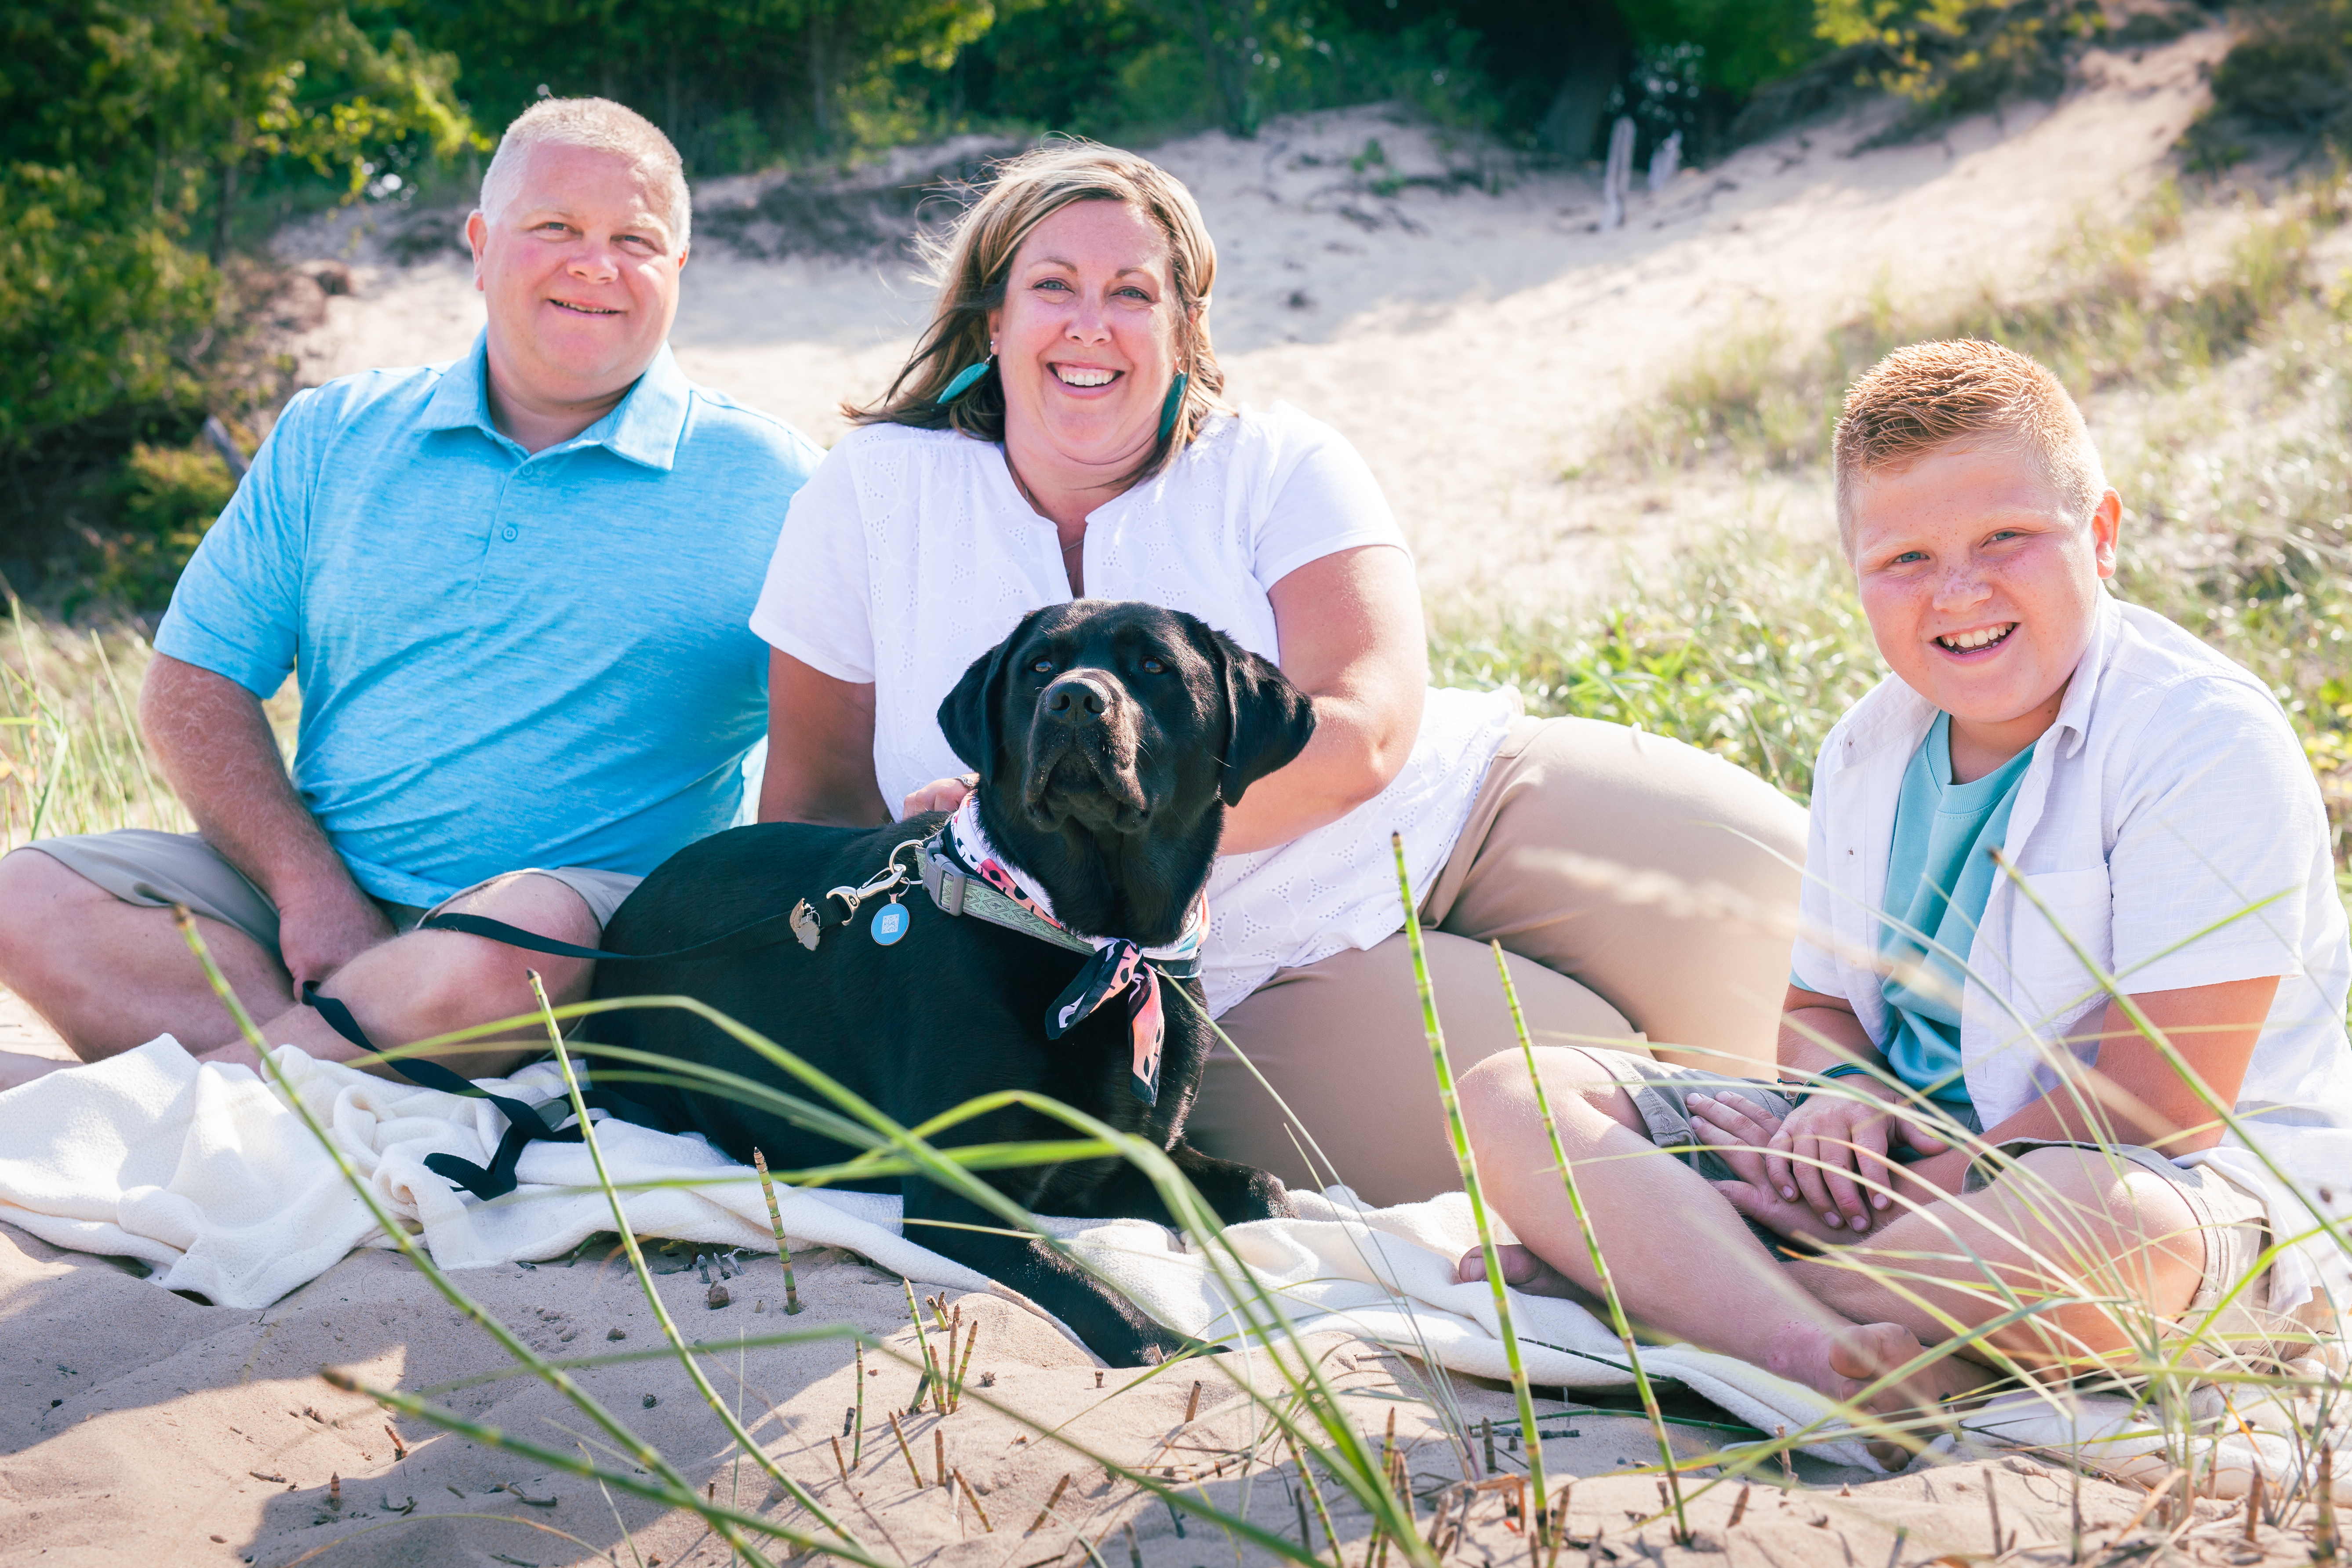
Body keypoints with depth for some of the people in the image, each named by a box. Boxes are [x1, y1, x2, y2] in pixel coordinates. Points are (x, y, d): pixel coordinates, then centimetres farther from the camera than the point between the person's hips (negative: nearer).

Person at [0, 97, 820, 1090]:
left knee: (522, 942, -38)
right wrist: (311, 887, -9)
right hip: (319, 890, 3)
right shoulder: (332, 438, 13)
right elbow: (193, 686, 8)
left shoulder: (767, 482, 4)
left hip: (588, 903, -3)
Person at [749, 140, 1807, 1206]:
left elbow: (1362, 731, -16)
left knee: (1765, 865, -16)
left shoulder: (1276, 469, -1)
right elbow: (815, 799, 7)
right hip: (1251, 991, -1)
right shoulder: (874, 495, 1)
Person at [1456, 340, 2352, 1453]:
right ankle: (1813, 1352, -34)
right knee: (1513, 1099, -8)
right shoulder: (1869, 751, 8)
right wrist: (1844, 1099, -7)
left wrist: (1937, 1192, -21)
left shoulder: (2210, 743, -15)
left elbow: (2158, 1100, -20)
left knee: (2094, 1218, -45)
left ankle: (1629, 1278, -25)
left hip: (2197, 1188, -6)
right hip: (1916, 1142, 6)